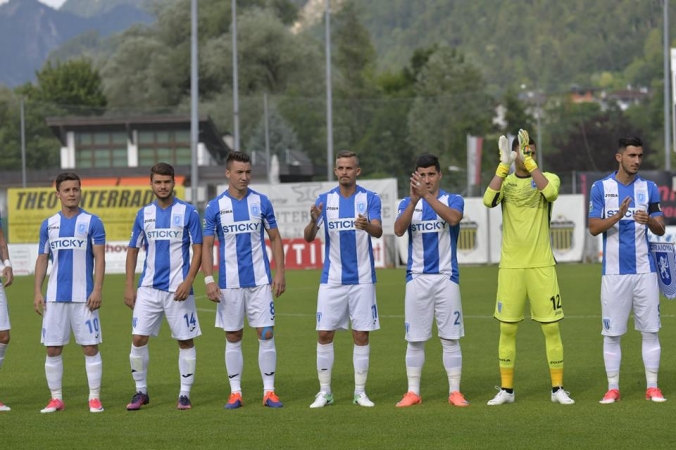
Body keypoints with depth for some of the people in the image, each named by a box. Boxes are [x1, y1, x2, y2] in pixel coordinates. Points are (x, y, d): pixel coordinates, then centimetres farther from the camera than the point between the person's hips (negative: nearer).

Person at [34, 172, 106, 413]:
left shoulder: (92, 222, 1)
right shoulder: (49, 224, 10)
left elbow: (100, 258, -3)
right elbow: (42, 259, 12)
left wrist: (98, 289, -12)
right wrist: (37, 292, 3)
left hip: (83, 296, -3)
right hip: (55, 297, 3)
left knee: (90, 347, -2)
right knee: (52, 349, 3)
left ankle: (94, 398, 4)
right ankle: (56, 398, 12)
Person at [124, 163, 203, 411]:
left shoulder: (188, 212, -2)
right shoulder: (144, 214, 7)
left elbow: (198, 250, -3)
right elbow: (133, 250, 13)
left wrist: (188, 282, -14)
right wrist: (129, 286, 6)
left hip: (178, 288, -3)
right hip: (149, 288, 3)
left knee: (185, 341, 1)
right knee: (138, 339, -3)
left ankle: (185, 394, 10)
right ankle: (141, 391, 10)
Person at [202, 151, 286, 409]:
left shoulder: (261, 202, 3)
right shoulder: (215, 207, 0)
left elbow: (275, 238, 9)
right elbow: (207, 246, 1)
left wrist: (280, 273, 1)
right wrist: (209, 280, -8)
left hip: (260, 281, 0)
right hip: (229, 283, 0)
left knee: (266, 334, -3)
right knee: (233, 338, 4)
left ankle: (269, 391, 3)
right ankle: (235, 392, 11)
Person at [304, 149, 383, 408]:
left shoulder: (370, 199, -2)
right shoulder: (325, 200, 2)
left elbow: (378, 231, -17)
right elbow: (308, 237, -6)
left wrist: (367, 226, -41)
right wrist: (313, 221, -29)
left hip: (362, 278, -1)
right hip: (332, 279, 1)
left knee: (361, 335, 1)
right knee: (324, 334, 0)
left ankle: (360, 392, 9)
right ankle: (324, 392, 9)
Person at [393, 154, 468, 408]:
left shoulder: (453, 200, 1)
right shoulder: (408, 203, 7)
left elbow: (453, 218, -22)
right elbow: (398, 230, -12)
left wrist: (427, 195, -31)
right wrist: (414, 200, -26)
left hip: (446, 278, -2)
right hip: (417, 279, 2)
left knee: (450, 338, 0)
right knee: (415, 339, 3)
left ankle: (455, 392, 4)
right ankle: (413, 392, 9)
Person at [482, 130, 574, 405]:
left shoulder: (547, 178, 3)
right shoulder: (505, 181, 6)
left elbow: (550, 192, -22)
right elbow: (488, 200, -16)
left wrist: (528, 161, -23)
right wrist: (504, 165, -20)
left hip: (541, 266, -1)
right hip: (510, 266, 1)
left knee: (551, 328, -1)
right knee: (507, 329, 3)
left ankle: (558, 388, 8)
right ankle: (506, 390, 12)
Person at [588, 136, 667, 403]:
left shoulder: (649, 188, 7)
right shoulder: (601, 188, 1)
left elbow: (661, 230, 5)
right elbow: (594, 228, -5)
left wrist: (649, 220, -18)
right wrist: (618, 216, -22)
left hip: (644, 270, 2)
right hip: (614, 271, -2)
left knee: (650, 330, 2)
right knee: (611, 333, 1)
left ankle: (652, 387, 7)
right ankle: (613, 389, 7)